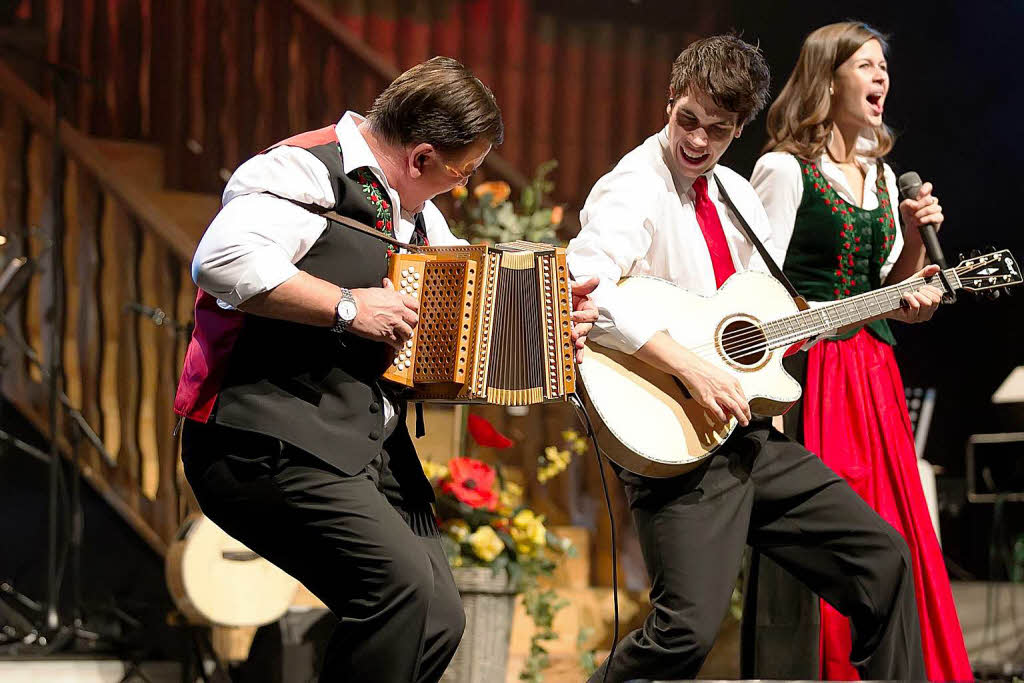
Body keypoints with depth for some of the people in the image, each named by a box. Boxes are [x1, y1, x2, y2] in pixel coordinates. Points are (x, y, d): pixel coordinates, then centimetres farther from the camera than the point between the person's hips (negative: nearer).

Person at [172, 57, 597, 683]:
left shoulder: (413, 209, 19)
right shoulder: (306, 171, -12)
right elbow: (223, 257, -29)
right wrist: (347, 307, -23)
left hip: (374, 448, 10)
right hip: (271, 442, -9)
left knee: (439, 619, -1)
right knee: (400, 581, -24)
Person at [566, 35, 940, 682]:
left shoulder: (738, 197, 16)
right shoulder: (636, 187, -9)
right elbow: (581, 288, -28)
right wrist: (691, 367, -30)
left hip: (751, 432, 8)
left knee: (883, 556, 7)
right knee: (690, 629, -21)